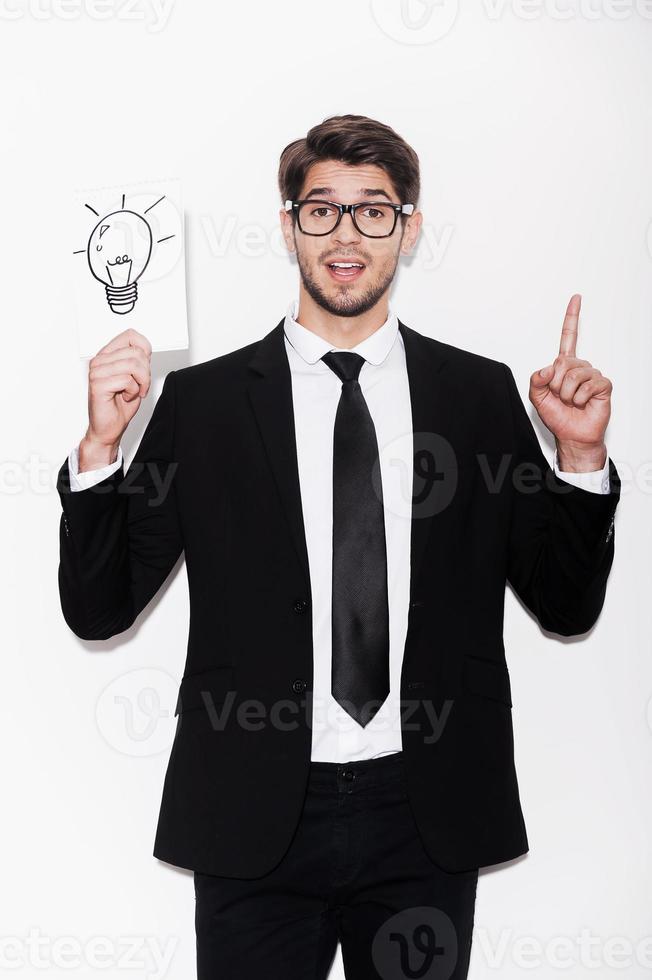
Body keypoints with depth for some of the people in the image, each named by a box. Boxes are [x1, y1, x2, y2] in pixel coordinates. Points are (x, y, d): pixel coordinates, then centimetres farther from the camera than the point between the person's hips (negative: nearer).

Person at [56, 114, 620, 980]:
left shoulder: (481, 395, 3)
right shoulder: (201, 401, 0)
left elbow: (567, 608, 5)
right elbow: (99, 609, -1)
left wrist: (580, 455, -9)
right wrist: (101, 446, -14)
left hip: (428, 820, 2)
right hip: (255, 818, -1)